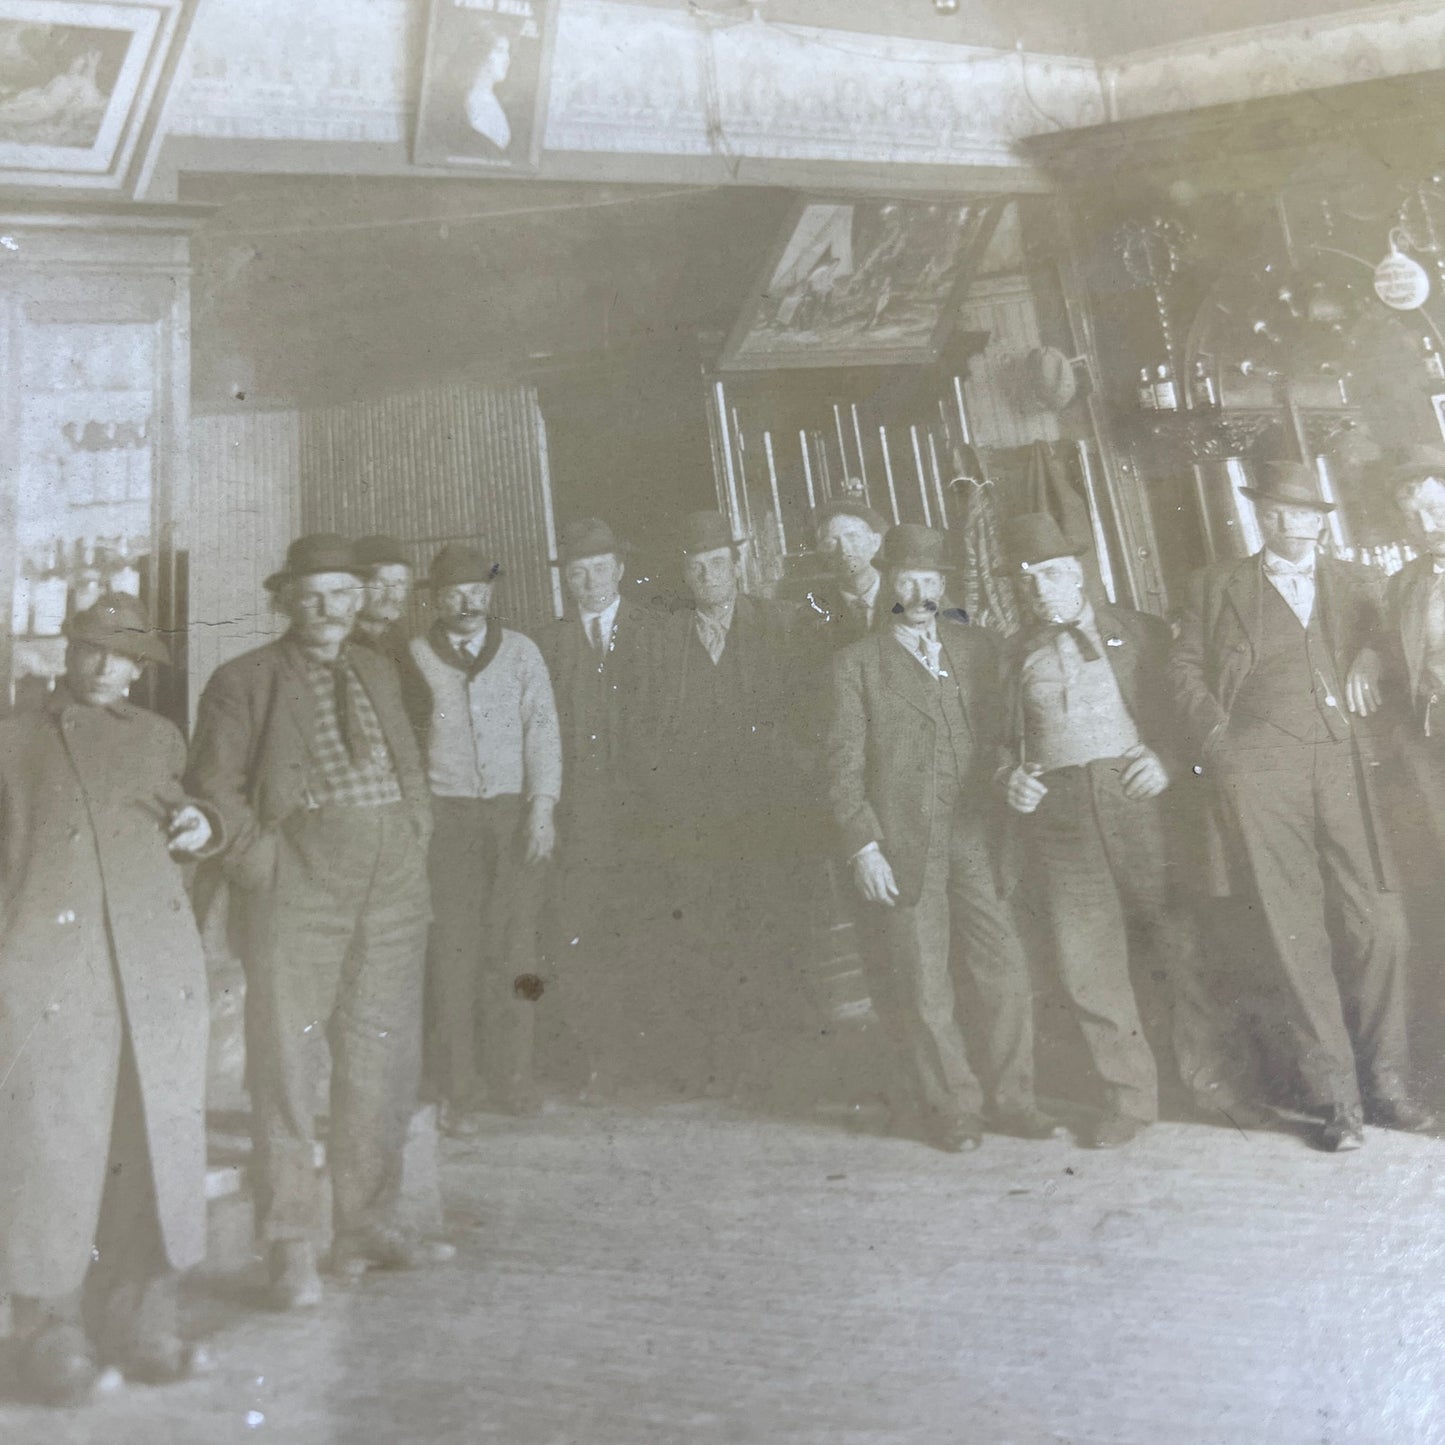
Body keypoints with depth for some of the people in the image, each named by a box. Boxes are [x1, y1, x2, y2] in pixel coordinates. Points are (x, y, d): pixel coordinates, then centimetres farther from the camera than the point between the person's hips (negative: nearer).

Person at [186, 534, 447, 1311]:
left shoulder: (377, 672, 18)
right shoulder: (242, 681, 3)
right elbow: (213, 787, -1)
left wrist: (414, 844, 10)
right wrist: (262, 865, -8)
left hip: (392, 884, 5)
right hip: (297, 885, -4)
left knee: (381, 1061, 9)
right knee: (288, 1062, -2)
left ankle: (367, 1227, 22)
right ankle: (292, 1248, 10)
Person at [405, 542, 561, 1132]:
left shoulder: (521, 651, 8)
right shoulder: (415, 658, 6)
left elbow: (542, 730, 3)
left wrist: (542, 806, -6)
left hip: (516, 814, 1)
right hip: (445, 817, -1)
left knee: (514, 947, 1)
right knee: (451, 952, -2)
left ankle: (514, 1078, 14)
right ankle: (454, 1093, 7)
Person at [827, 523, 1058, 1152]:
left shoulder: (977, 648, 12)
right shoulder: (857, 663, 2)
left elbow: (996, 739, 14)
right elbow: (844, 767, -2)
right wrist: (863, 845, -9)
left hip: (974, 839, 3)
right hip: (901, 846, -3)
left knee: (1007, 969, 1)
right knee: (924, 990, 4)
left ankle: (1012, 1099, 20)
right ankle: (951, 1109, 22)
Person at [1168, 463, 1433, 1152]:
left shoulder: (1347, 582, 21)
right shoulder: (1219, 585, 15)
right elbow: (1185, 667, 12)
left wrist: (1376, 732, 2)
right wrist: (1216, 735, -2)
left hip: (1343, 765, 2)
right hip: (1260, 770, -2)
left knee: (1379, 923, -4)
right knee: (1296, 933, -2)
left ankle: (1385, 1081, 13)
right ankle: (1336, 1098, 7)